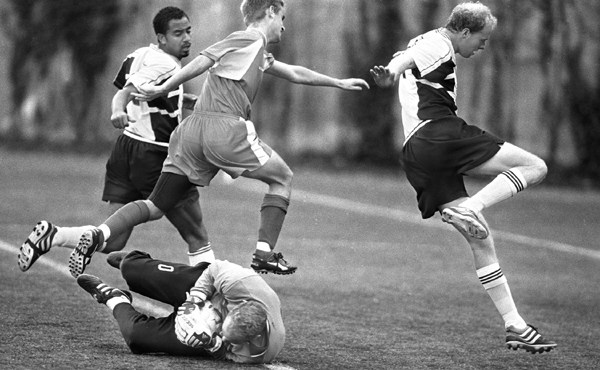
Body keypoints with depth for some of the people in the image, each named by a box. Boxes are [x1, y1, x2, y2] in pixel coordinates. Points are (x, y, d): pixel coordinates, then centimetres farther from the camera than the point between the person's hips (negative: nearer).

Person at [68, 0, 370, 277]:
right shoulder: (248, 39, 1)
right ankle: (264, 253, 3)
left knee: (156, 207, 5)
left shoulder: (259, 55, 29)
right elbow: (203, 61, -8)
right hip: (224, 127, -8)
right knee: (282, 178, 10)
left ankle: (98, 234, -14)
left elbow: (294, 73, 41)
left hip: (192, 129, 8)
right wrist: (163, 90, -12)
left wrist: (339, 83, 50)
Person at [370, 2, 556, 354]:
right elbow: (406, 57, -23)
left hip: (416, 159, 10)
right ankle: (466, 208, -26)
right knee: (535, 167, -6)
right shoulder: (438, 44, -1)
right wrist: (391, 72, -44)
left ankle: (515, 325, 6)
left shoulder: (432, 44, 29)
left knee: (481, 238, 9)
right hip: (440, 133, -10)